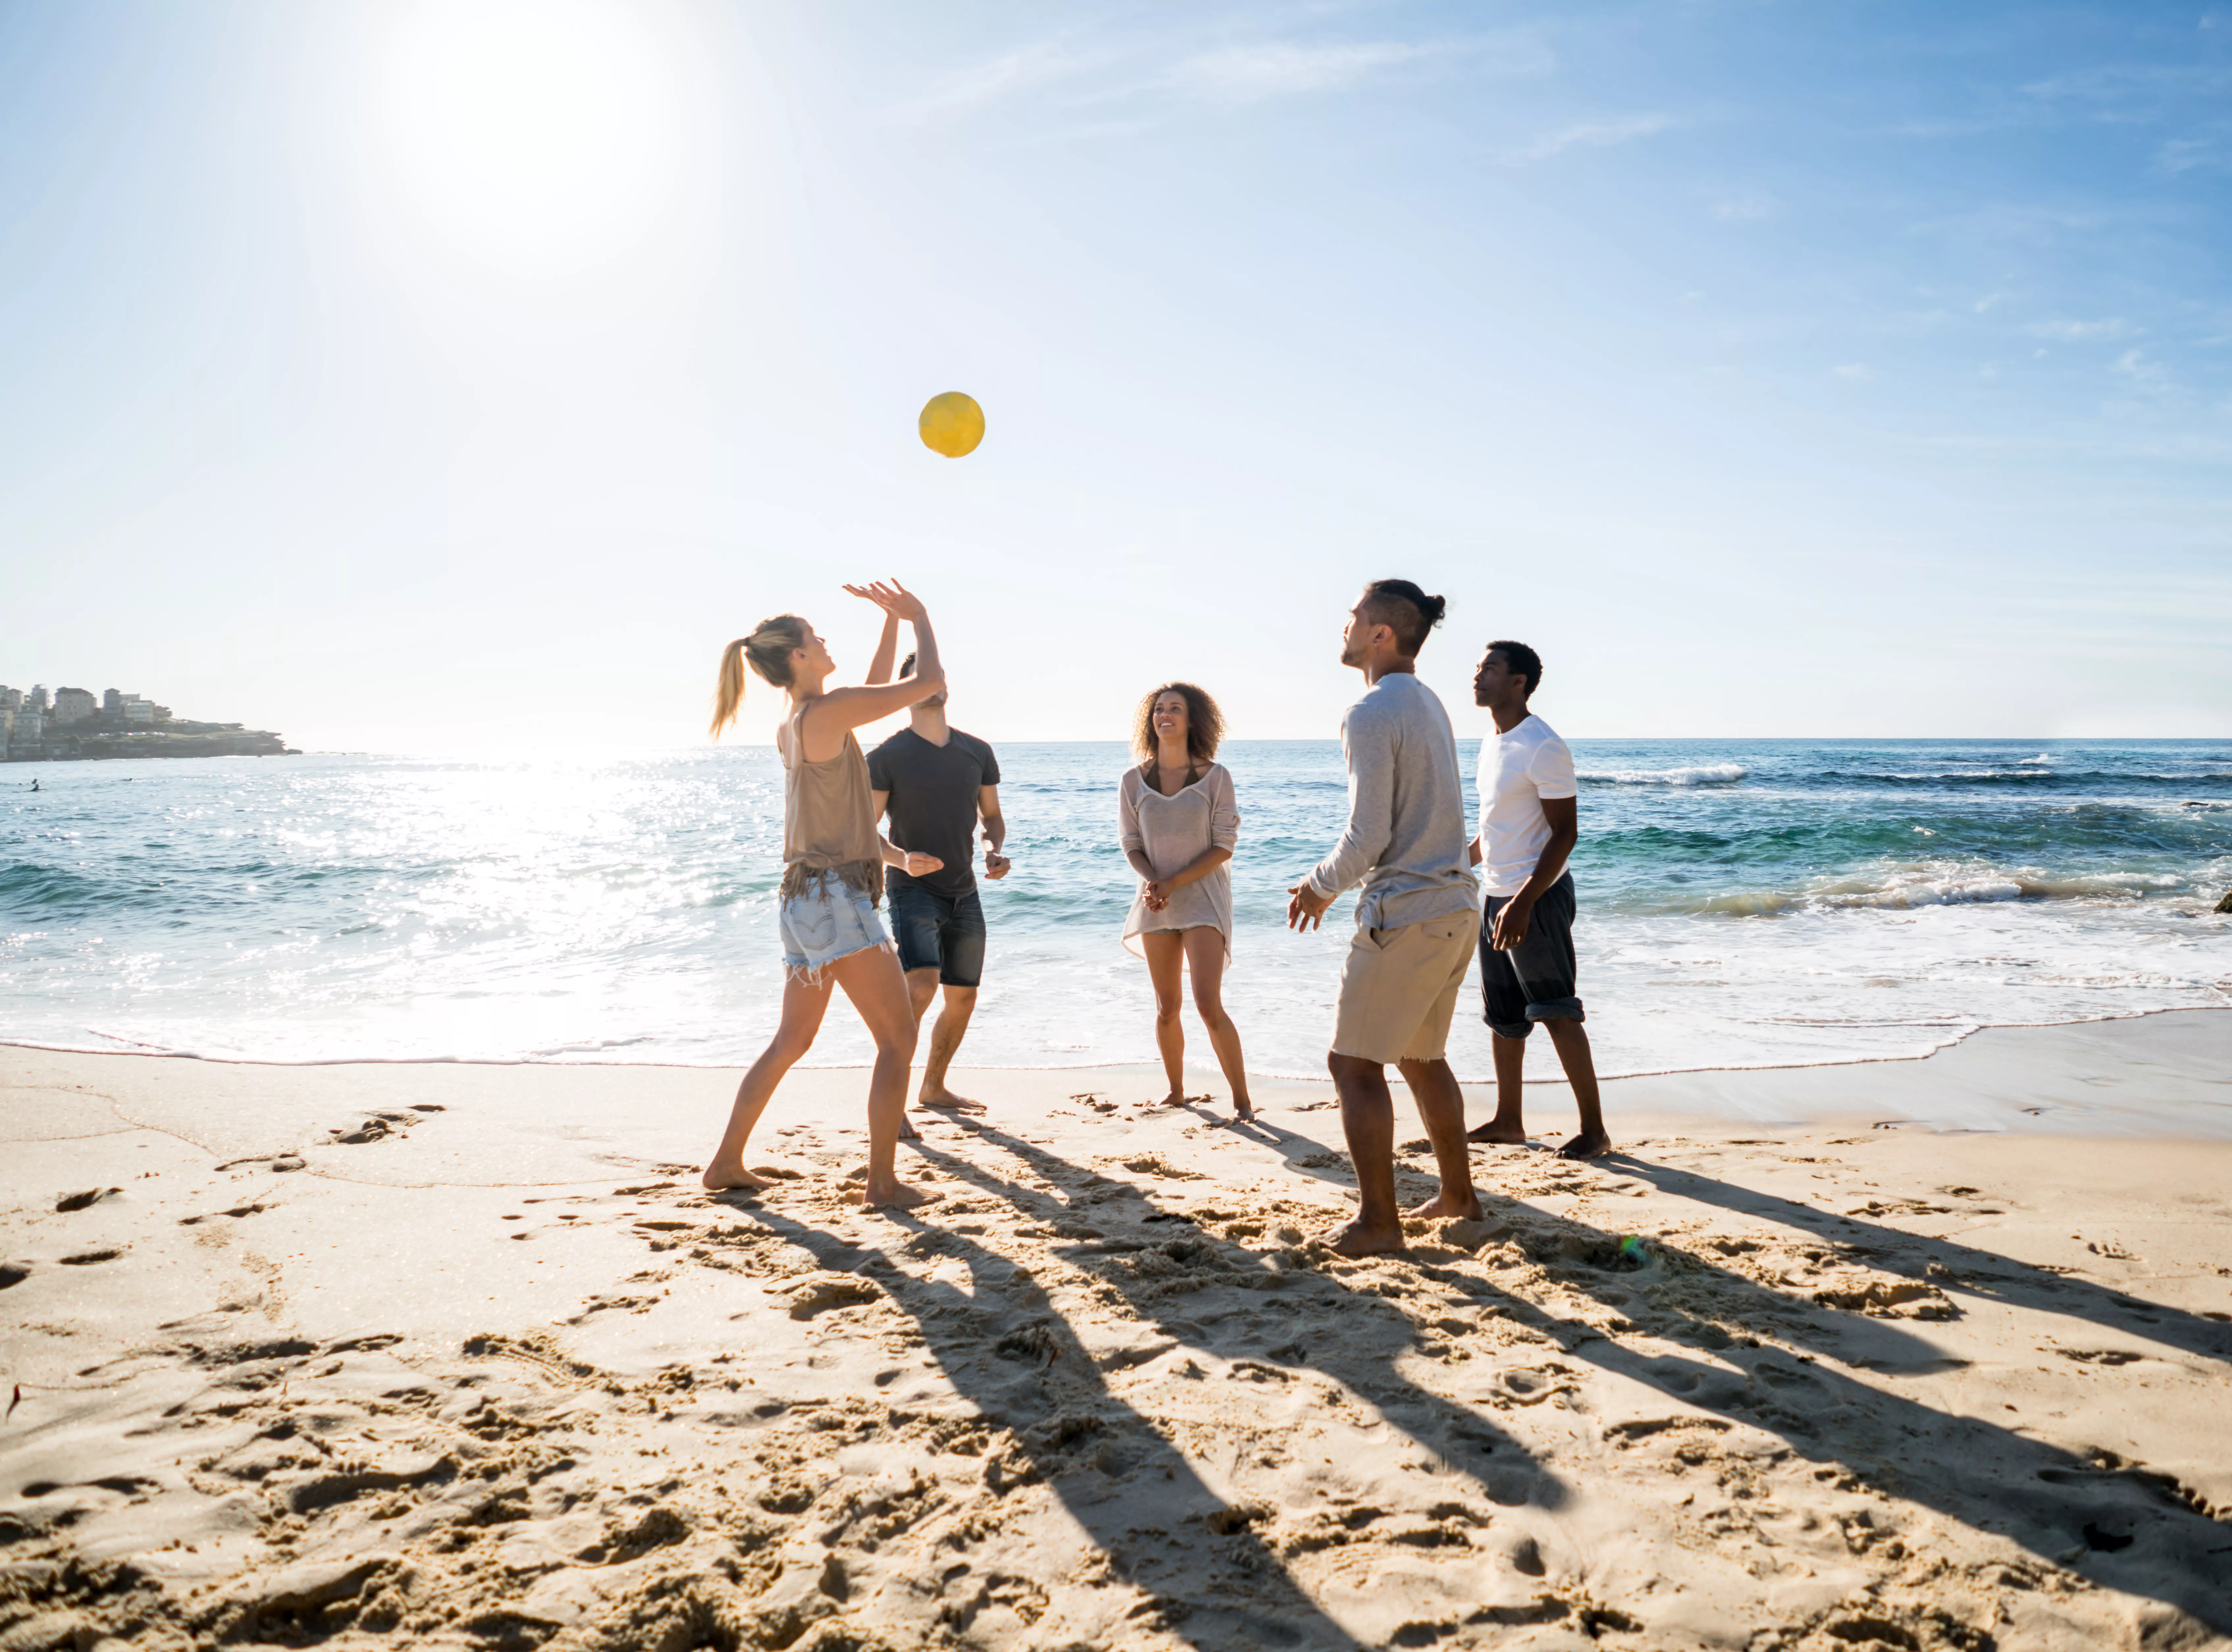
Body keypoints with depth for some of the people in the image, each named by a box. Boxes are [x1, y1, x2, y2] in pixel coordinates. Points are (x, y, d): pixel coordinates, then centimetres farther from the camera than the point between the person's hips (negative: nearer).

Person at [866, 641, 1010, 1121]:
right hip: (913, 890, -6)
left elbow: (992, 816, 15)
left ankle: (932, 1088, 31)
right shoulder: (887, 756, -8)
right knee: (921, 985, -25)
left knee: (963, 998, 12)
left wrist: (995, 851, -6)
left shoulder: (977, 753, 5)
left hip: (964, 893, 6)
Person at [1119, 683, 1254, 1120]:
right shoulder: (1133, 782, 2)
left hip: (1203, 898, -3)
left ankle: (1242, 1099, -3)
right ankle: (1176, 1092, 28)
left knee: (1209, 1005, -14)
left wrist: (1173, 883, -15)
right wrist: (1152, 882, -16)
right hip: (1156, 902, 3)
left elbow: (1224, 846, -7)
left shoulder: (1215, 777, -5)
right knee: (1167, 1009, 10)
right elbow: (1132, 846, 5)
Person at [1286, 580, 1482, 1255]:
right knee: (1423, 1058, 21)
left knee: (1355, 1064, 0)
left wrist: (1320, 887, -2)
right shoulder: (1428, 704, 13)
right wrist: (1331, 881, 20)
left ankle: (1379, 1221, 4)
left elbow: (1367, 838, -21)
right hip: (1455, 906, 9)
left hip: (1405, 914, -9)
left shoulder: (1373, 714, -16)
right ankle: (1458, 1193, 31)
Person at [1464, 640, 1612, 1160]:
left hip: (1538, 898, -9)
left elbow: (1565, 832, -19)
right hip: (1497, 897, 9)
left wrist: (1524, 902, -25)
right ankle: (1508, 1121, 24)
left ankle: (1594, 1130, 3)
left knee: (1558, 1014, -5)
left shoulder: (1542, 747, -16)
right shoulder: (1493, 745, 12)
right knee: (1503, 1016, 14)